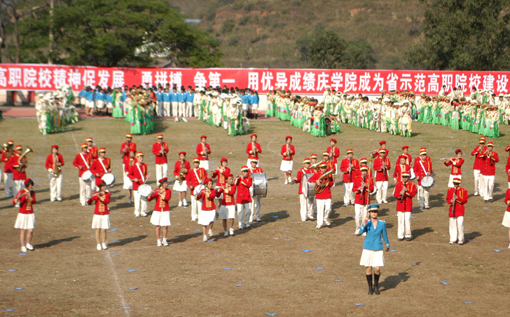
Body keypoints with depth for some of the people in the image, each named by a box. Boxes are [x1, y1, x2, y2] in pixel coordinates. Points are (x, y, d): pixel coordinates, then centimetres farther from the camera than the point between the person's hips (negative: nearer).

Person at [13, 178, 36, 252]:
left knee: (31, 230, -2)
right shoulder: (21, 192, -10)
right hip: (22, 214, -3)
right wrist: (18, 197, -36)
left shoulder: (32, 193, 5)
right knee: (23, 231, 2)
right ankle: (23, 246, 13)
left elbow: (34, 201, -10)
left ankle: (28, 244, 20)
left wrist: (28, 196, -25)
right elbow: (14, 202, -17)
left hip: (31, 214, 3)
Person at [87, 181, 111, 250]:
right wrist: (90, 199, -30)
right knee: (97, 229, 2)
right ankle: (98, 244, 11)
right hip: (97, 214, 0)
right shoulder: (96, 194, -1)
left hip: (105, 214, 0)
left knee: (104, 230, 3)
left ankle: (104, 243, 21)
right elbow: (88, 203, -8)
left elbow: (107, 201, -18)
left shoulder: (107, 194, 2)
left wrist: (100, 197, -28)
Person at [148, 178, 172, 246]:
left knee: (165, 226, 0)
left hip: (165, 211, 0)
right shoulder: (156, 190, -2)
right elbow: (149, 199, -7)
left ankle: (164, 240, 19)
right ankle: (158, 241, 16)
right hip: (157, 210, 0)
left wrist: (160, 194, -25)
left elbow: (168, 198, -19)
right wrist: (151, 194, -26)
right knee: (158, 226, 4)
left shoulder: (168, 190, -1)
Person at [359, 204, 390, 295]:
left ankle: (376, 286, 18)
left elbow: (384, 235, 12)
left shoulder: (382, 223, 0)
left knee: (377, 269, -6)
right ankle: (370, 287, 20)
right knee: (368, 268, 5)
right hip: (368, 249, 0)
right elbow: (361, 231, -21)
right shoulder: (367, 223, -3)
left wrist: (387, 246, 22)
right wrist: (365, 222, -37)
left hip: (378, 249, 0)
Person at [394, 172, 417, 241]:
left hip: (408, 206, -1)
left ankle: (408, 235, 5)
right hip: (400, 206, 1)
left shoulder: (412, 184, 4)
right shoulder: (398, 184, 7)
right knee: (401, 220, 3)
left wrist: (406, 190, -22)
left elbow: (413, 194, -8)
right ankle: (400, 235, 10)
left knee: (407, 220, -6)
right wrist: (400, 193, -21)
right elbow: (395, 194, 0)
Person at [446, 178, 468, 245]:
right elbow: (447, 199, 12)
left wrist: (458, 198, -18)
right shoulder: (450, 190, 9)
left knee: (460, 224, -10)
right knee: (452, 225, 5)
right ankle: (453, 239, 15)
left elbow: (465, 200, -2)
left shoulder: (463, 190, 0)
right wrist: (450, 201, -12)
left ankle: (461, 240, -1)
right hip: (452, 210, 3)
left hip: (460, 210, -3)